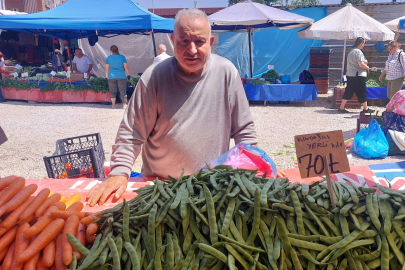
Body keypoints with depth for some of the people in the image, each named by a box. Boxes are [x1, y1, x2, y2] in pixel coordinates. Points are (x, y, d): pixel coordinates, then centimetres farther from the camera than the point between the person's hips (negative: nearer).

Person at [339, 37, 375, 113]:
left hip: (350, 75, 9)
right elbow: (361, 64, -21)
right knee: (362, 93, 3)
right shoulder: (358, 52, -14)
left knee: (348, 92, 9)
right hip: (358, 76, -9)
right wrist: (368, 68, -2)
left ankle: (341, 108, 7)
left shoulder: (351, 52, 15)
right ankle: (365, 108, 14)